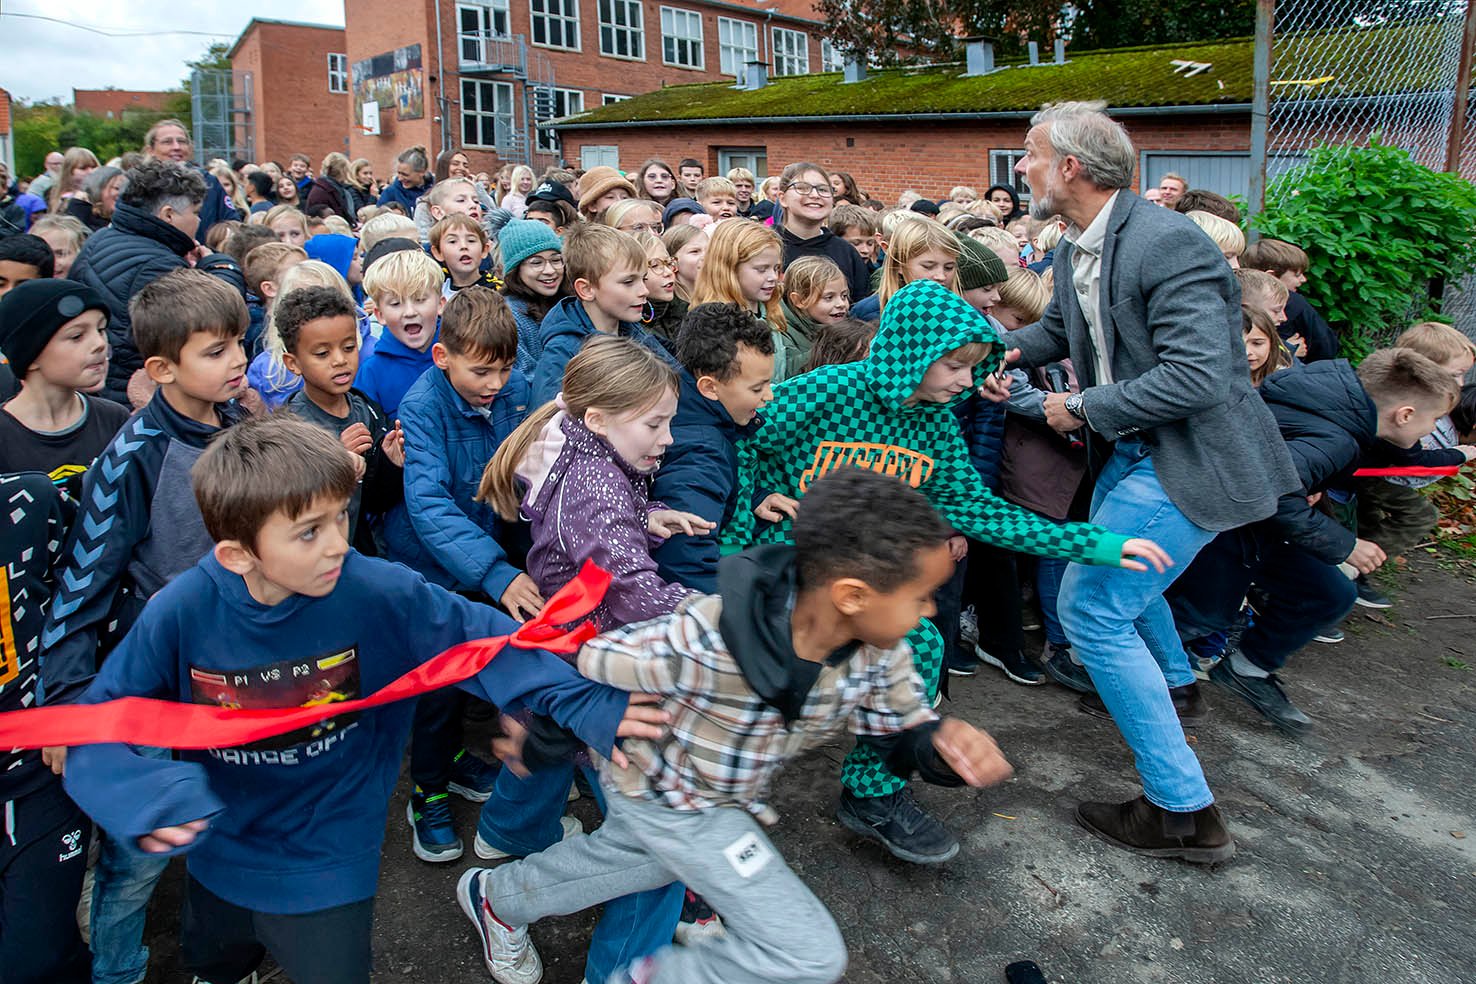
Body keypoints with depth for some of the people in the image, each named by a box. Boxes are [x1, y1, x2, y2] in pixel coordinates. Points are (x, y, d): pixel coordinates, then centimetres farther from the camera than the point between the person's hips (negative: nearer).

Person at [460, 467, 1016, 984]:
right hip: (662, 791, -7)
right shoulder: (704, 644, -41)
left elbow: (901, 733, -7)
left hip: (733, 792, 7)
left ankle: (496, 897, 61)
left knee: (629, 854, 34)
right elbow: (580, 663, -28)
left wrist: (943, 743, -29)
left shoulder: (879, 651, -22)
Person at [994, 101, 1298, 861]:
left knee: (1092, 606, -11)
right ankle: (1174, 684, 60)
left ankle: (1185, 810, 0)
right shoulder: (1074, 250, 3)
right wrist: (1003, 350, 0)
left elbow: (1198, 377, -32)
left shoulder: (1167, 243, -26)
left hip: (1191, 457, -10)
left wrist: (1082, 408, -21)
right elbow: (1058, 329, 21)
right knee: (1116, 566, 31)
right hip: (1139, 450, 10)